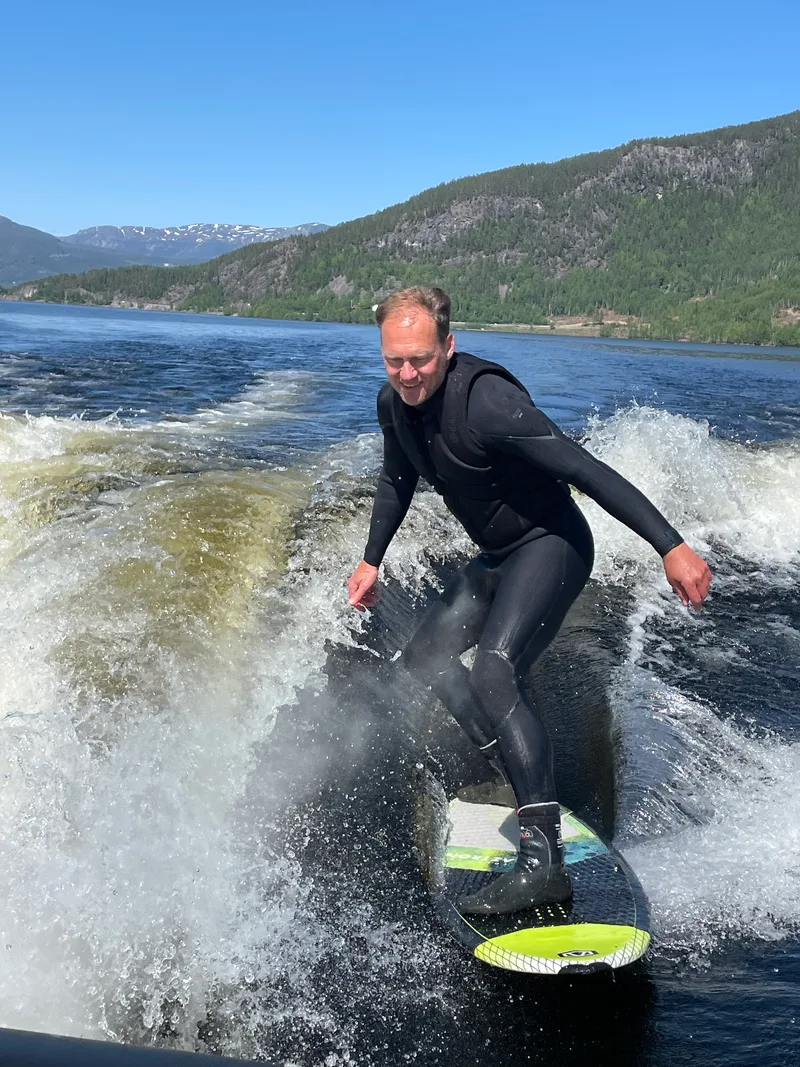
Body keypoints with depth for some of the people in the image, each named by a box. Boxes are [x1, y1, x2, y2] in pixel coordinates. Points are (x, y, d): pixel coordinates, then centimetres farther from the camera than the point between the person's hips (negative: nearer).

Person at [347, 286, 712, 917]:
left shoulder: (485, 401, -28)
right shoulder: (395, 403, -2)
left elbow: (586, 470, -31)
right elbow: (398, 481, 18)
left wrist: (670, 546, -35)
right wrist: (372, 560, 21)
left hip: (550, 545, -9)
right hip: (496, 558, 9)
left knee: (494, 672, -28)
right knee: (426, 660, 10)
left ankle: (544, 859, -29)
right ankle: (526, 785, 14)